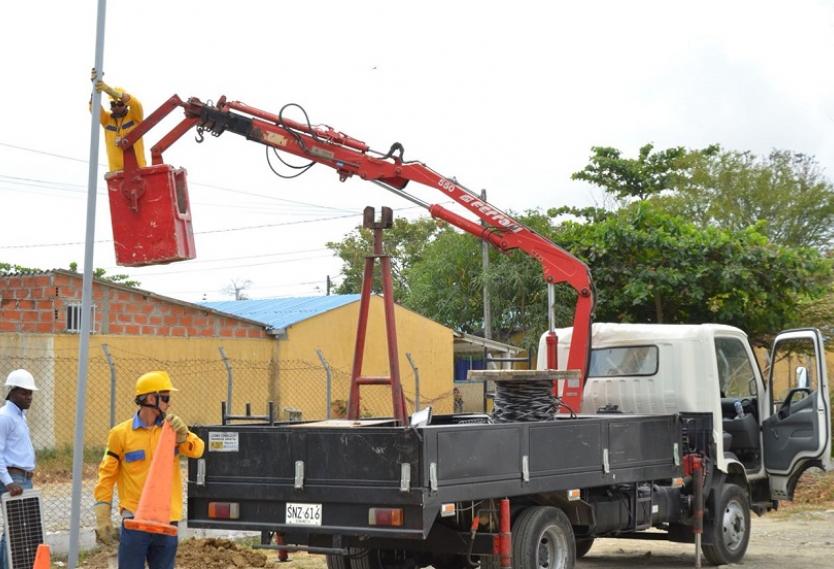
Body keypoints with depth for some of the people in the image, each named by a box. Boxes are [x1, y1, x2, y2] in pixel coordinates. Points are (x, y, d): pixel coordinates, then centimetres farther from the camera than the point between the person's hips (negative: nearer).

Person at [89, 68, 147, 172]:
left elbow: (135, 104, -19)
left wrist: (109, 89, -34)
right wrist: (96, 85, -26)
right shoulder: (107, 119, 12)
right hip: (116, 171, 2)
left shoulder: (135, 116, 3)